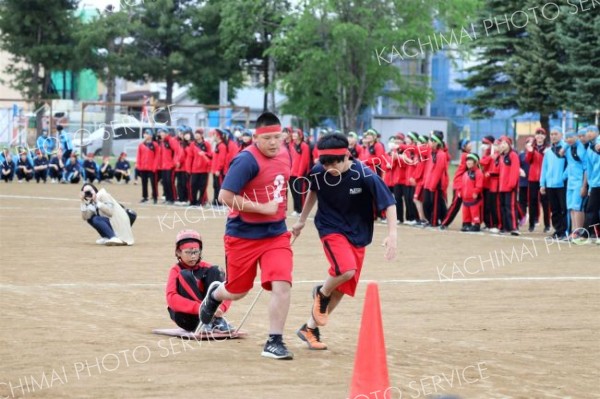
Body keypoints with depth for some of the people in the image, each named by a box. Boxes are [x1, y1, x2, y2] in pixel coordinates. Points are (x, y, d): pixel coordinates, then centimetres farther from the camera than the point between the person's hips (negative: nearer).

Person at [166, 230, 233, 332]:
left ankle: (217, 320, -21)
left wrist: (220, 308, -27)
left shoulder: (206, 267, 5)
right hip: (185, 317, -3)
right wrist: (199, 308, -34)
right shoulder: (176, 271, -4)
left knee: (214, 271, -10)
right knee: (185, 276, -21)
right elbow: (172, 299, -22)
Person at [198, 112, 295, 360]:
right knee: (237, 291, 12)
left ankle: (274, 342, -2)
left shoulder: (285, 155, 3)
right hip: (243, 235, -4)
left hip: (276, 234, 4)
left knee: (281, 284, -14)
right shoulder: (246, 161, -20)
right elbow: (225, 196, -25)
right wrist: (263, 208, -23)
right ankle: (214, 294, 48)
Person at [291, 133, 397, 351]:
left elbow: (389, 202, -17)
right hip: (331, 229, -1)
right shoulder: (318, 172, -14)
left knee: (342, 287, 6)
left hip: (357, 234, 1)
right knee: (346, 269, -29)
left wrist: (392, 233, -28)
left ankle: (310, 328, 22)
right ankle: (321, 293, 2)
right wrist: (302, 220, 19)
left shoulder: (365, 175, -21)